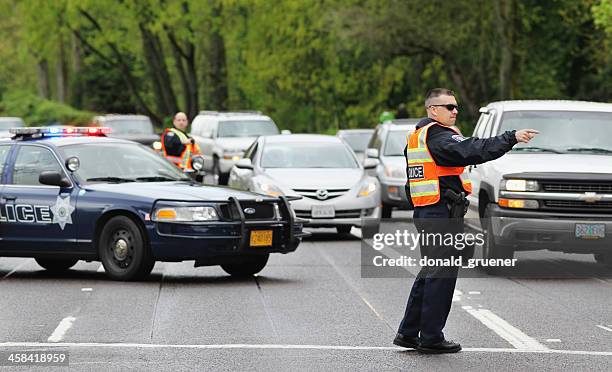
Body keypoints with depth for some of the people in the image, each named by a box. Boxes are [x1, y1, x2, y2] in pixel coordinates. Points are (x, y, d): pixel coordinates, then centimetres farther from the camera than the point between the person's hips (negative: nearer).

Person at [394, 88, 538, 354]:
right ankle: (431, 338, -1)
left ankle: (408, 332, 20)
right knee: (442, 275, -4)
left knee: (430, 272, 17)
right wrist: (512, 138, -31)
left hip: (424, 213, 10)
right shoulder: (439, 137, -14)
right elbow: (475, 151, -29)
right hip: (442, 214, -10)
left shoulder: (417, 136, 18)